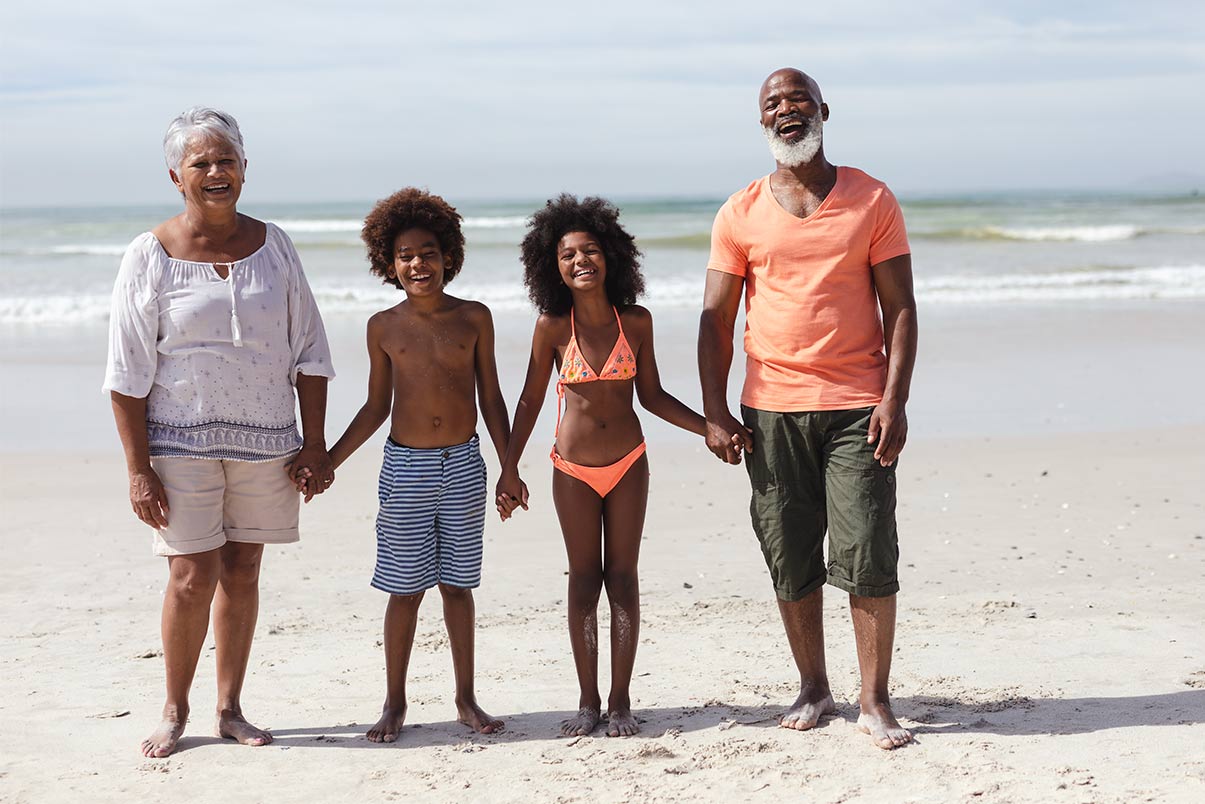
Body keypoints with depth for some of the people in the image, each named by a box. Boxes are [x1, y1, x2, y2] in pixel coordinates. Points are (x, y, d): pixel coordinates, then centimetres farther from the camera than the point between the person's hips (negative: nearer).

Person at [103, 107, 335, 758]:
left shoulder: (273, 246, 4)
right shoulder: (150, 257, -5)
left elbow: (308, 353, 7)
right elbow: (128, 375, -6)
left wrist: (315, 443, 3)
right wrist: (138, 469, -10)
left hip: (265, 438, 3)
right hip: (181, 438, -3)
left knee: (242, 574, 8)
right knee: (192, 579, -5)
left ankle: (230, 708, 20)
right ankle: (174, 711, 14)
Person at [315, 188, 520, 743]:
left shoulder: (474, 318, 2)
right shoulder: (384, 327, 1)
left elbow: (491, 398, 7)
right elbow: (376, 407, 8)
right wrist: (327, 461, 3)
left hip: (464, 466, 1)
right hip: (406, 468, -1)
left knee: (457, 584, 8)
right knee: (405, 589, 3)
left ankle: (466, 698, 18)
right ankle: (395, 703, 15)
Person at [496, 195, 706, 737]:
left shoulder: (636, 321, -5)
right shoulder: (553, 326, -9)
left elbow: (651, 395, 4)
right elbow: (531, 400, -1)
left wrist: (711, 428, -3)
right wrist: (509, 469, -1)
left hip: (627, 464, 1)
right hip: (574, 470, -1)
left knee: (623, 579, 3)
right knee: (584, 581, 4)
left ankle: (620, 701, 10)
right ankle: (588, 702, 12)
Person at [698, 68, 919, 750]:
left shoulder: (872, 201, 4)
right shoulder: (741, 214, 7)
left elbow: (900, 308, 2)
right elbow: (716, 318, 7)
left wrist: (895, 400, -8)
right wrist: (714, 412, -1)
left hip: (858, 409, -2)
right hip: (771, 411, 2)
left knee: (868, 558, -6)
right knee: (791, 561, 6)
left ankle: (876, 701, 4)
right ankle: (814, 689, 21)